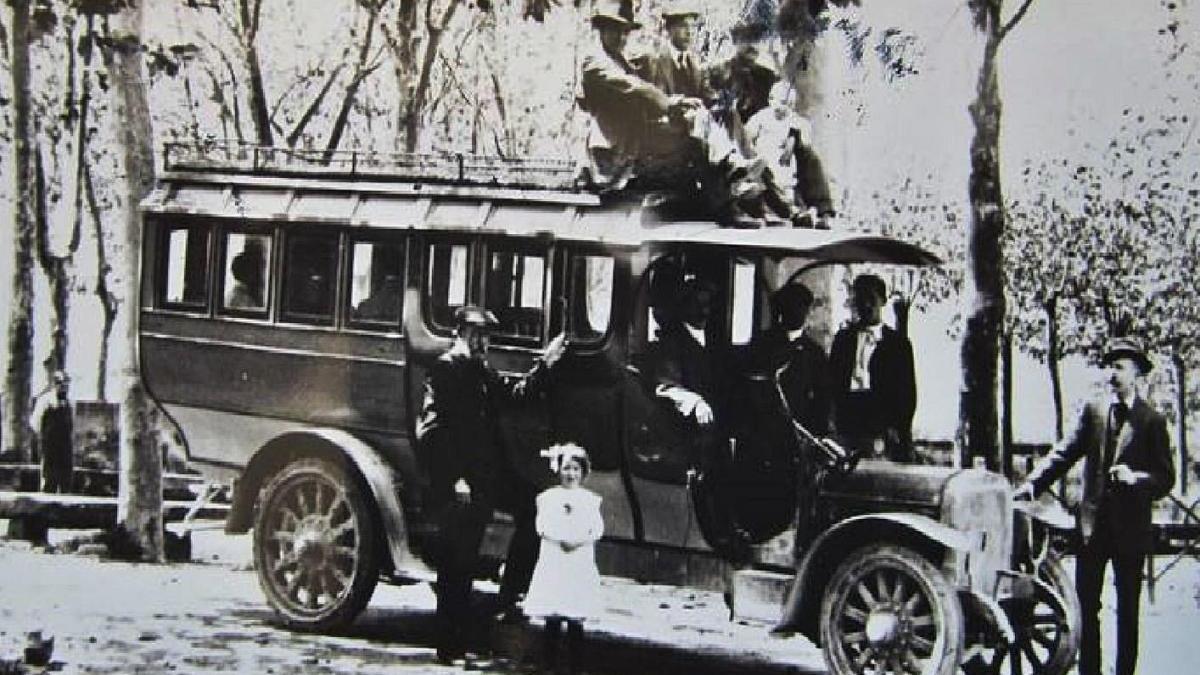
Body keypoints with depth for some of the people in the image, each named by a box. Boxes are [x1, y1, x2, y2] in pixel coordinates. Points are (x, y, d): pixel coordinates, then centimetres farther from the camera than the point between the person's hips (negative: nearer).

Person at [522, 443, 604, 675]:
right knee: (552, 619, -1)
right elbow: (542, 526, -2)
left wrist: (579, 541, -17)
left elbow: (597, 529, 0)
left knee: (576, 619, -1)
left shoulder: (590, 499, 8)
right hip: (552, 562, 0)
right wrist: (561, 539, -18)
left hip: (580, 563, 0)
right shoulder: (548, 497, 8)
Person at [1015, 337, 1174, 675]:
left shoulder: (1152, 421, 0)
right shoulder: (1093, 411, 8)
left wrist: (1136, 478, -21)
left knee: (1127, 609, 5)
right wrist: (1033, 483, -11)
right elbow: (1065, 453, 3)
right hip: (1093, 522, 3)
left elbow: (1166, 480, -2)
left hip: (1131, 525, -2)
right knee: (1086, 606, 4)